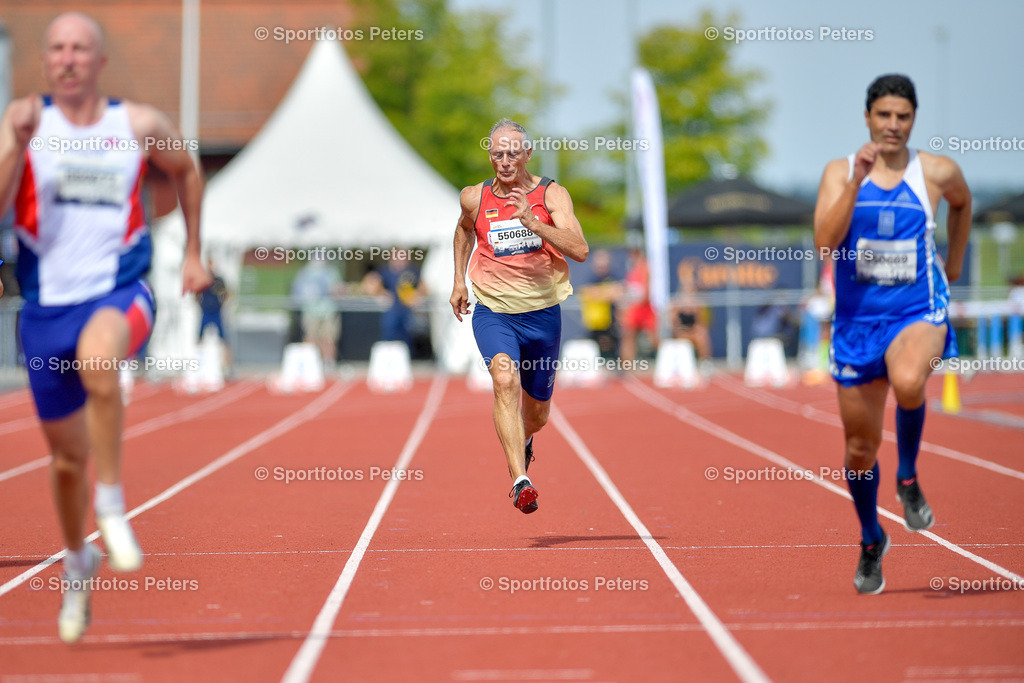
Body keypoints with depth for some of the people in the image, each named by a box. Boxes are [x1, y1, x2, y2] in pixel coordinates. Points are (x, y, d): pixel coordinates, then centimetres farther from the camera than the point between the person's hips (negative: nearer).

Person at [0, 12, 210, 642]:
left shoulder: (141, 126, 0)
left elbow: (187, 171, 21)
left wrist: (193, 254, 20)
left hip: (120, 291, -2)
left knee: (97, 359, -38)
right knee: (67, 453, 13)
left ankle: (112, 506, -22)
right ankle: (78, 563, 39)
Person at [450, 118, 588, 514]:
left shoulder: (551, 195, -7)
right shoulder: (474, 198, -1)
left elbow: (580, 251, -21)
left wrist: (531, 222, -30)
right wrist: (459, 280, 18)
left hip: (543, 313, 1)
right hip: (493, 311, -1)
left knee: (537, 412, 15)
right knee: (505, 379, -30)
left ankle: (522, 440, 53)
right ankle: (520, 480, -39)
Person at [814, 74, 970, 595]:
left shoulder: (937, 172, 0)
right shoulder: (840, 172, -1)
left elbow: (962, 202, 24)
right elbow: (825, 241, -16)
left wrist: (954, 261, 27)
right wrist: (857, 181, -23)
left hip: (918, 310, -2)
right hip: (858, 318, 2)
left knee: (907, 382, -37)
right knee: (861, 445, 9)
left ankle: (909, 477, -8)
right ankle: (871, 542, 35)